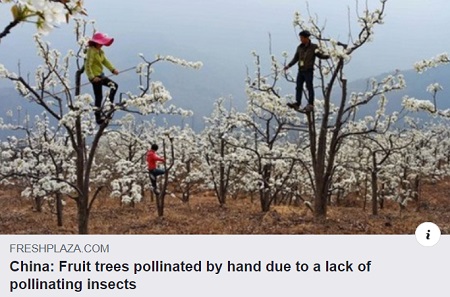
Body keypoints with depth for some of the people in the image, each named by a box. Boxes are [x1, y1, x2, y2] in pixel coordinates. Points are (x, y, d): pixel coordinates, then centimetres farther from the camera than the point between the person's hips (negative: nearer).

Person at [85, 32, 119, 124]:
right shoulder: (91, 51, -21)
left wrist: (113, 69, -2)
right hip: (95, 77, -9)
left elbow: (105, 61, 11)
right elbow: (87, 65, -26)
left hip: (101, 75, 9)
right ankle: (98, 118, 11)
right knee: (99, 97, 0)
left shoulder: (100, 51, 7)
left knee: (114, 85, 16)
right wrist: (92, 77, -33)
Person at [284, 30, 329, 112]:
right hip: (301, 71, 5)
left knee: (309, 87, -2)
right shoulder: (300, 47, 10)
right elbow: (296, 58, 15)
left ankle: (310, 105, 2)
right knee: (299, 87, 3)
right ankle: (297, 103, 5)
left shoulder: (314, 47, -4)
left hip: (309, 71, -5)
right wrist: (289, 65, 7)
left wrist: (327, 56, -20)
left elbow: (320, 55, -1)